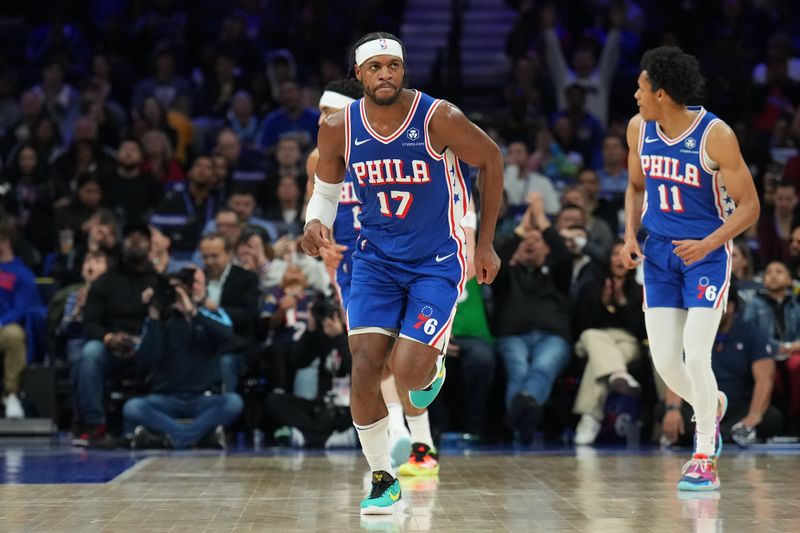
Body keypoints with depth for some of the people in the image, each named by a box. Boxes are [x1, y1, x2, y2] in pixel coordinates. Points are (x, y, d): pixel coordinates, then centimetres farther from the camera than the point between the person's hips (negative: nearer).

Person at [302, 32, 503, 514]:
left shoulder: (440, 119, -18)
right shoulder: (338, 128, -9)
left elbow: (491, 159, -2)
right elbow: (326, 187, 9)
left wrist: (487, 243, 0)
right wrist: (315, 223, -15)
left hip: (437, 260, -3)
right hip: (377, 258, 3)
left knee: (408, 373, -14)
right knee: (364, 367, -10)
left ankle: (433, 364, 26)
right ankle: (382, 479, 6)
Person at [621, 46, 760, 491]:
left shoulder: (715, 136, -19)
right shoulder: (639, 128, -1)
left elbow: (749, 206, -15)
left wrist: (709, 244, -28)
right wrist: (631, 236, 1)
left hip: (706, 254, -5)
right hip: (660, 253, 5)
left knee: (696, 357, -15)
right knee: (665, 362, 1)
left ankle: (705, 461, -1)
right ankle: (711, 407, 34)